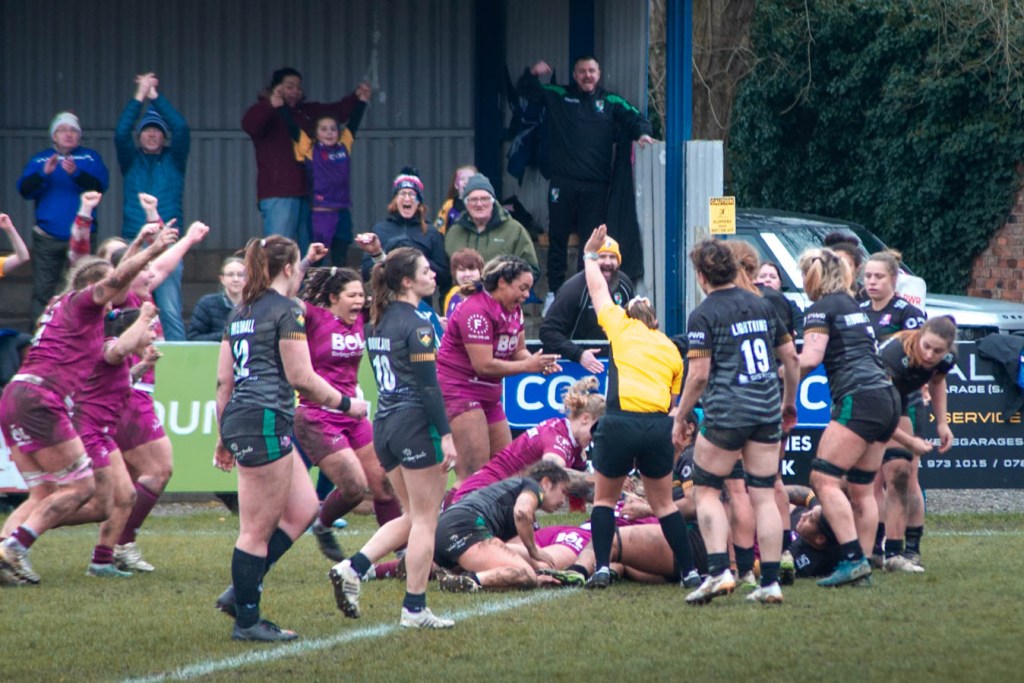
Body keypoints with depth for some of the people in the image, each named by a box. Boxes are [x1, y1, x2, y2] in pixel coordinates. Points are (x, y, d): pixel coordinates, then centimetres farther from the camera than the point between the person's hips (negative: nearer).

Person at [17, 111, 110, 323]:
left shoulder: (90, 158, 9)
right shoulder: (39, 160, 11)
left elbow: (100, 185, -8)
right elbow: (24, 189, -2)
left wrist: (76, 173, -26)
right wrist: (43, 173, -21)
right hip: (47, 239, 1)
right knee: (41, 293, -3)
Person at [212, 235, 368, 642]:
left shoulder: (240, 314, 17)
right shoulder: (286, 311, -8)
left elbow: (224, 380, 17)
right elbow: (301, 378, -11)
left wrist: (224, 437, 22)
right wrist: (346, 404, 1)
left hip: (238, 420, 9)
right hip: (267, 422, -9)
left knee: (303, 509, 14)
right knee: (258, 529, -3)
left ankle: (240, 590, 12)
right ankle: (246, 620, 2)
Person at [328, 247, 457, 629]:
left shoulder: (378, 322, 11)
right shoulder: (415, 326, -14)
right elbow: (428, 385, -17)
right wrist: (446, 435, -16)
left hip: (385, 424, 8)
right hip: (416, 425, -8)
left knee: (412, 518, 17)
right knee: (425, 519, 1)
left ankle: (353, 568, 1)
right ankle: (415, 609, 2)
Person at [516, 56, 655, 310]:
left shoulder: (611, 102, 9)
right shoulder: (558, 96, 10)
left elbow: (635, 117, 5)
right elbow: (523, 90, 14)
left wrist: (642, 133, -17)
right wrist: (532, 74, -7)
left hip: (596, 184, 0)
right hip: (563, 181, 0)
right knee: (557, 237, 5)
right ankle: (554, 291, 12)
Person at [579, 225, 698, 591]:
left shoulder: (621, 327, 14)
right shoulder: (671, 349, 21)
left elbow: (598, 291, 29)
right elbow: (676, 399, 16)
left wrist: (590, 255, 43)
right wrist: (674, 437, 20)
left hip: (620, 421, -2)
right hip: (659, 425, 2)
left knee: (605, 498, 13)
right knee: (663, 502, 14)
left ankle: (602, 568, 1)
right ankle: (689, 571, 10)